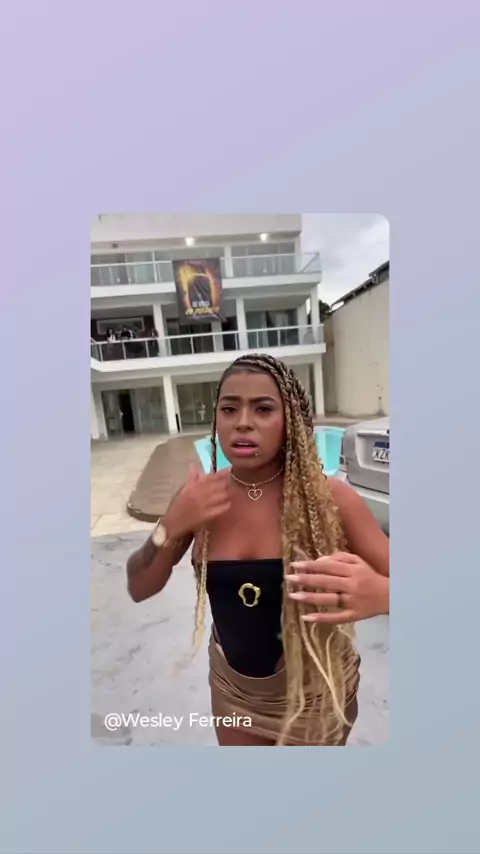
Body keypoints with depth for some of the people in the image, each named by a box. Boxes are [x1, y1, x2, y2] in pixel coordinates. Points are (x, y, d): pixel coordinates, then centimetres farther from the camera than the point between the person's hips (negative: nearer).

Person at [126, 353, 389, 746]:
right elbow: (139, 589, -9)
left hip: (314, 690, -2)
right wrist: (171, 527, -28)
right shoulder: (201, 495, -16)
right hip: (232, 687, 3)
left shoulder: (328, 497, -24)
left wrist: (379, 593, -39)